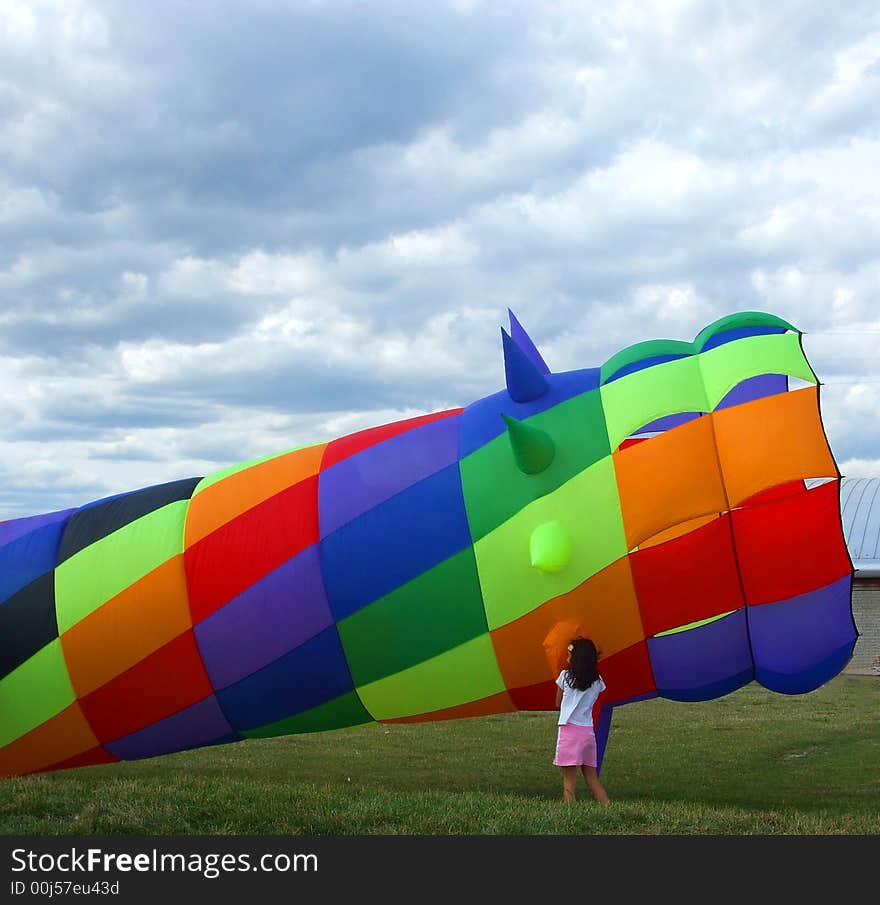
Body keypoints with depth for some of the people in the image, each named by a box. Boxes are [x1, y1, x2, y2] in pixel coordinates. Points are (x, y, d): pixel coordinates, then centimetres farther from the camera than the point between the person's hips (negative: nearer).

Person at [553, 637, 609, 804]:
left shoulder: (566, 676, -1)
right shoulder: (597, 681, 8)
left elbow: (558, 704, 9)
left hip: (569, 729, -4)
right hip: (588, 730, 4)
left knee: (569, 778, -4)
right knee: (591, 777, 13)